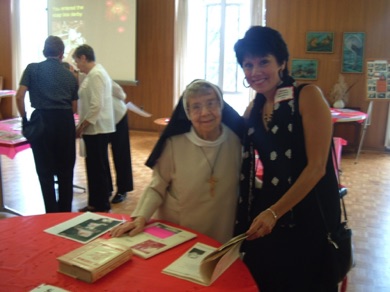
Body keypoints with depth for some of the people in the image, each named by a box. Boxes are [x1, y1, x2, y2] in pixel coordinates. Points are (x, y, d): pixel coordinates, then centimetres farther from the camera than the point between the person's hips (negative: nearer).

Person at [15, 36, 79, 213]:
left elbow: (19, 97, -5)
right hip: (65, 122, 2)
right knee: (65, 171, 14)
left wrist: (25, 119, 8)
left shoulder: (32, 68, 5)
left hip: (42, 120, -2)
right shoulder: (70, 76, 12)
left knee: (45, 172, 8)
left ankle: (52, 213, 13)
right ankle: (65, 211, 24)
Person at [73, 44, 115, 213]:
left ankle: (102, 206, 9)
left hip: (97, 129, -10)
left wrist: (81, 126, -15)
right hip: (96, 129, 10)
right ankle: (95, 203, 25)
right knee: (95, 167, 15)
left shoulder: (95, 75, -16)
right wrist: (83, 126, 17)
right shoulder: (95, 73, 16)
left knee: (98, 168, -1)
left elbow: (96, 106, -23)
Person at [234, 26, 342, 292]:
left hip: (309, 212, -6)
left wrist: (274, 212, -24)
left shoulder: (308, 96, -14)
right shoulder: (254, 109, 5)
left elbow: (316, 167, -19)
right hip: (266, 208, 6)